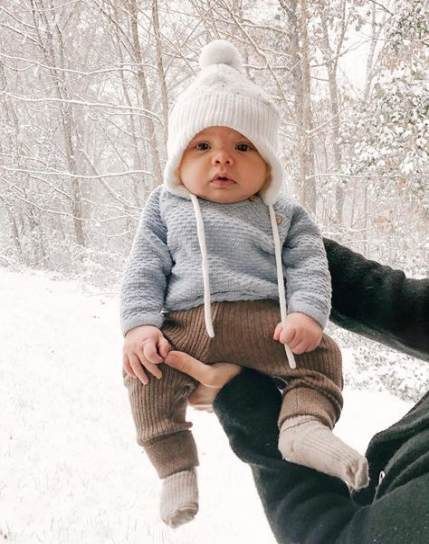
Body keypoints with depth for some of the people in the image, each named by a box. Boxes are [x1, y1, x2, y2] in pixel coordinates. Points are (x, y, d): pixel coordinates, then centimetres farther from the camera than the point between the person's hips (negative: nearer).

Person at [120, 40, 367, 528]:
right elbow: (144, 271, 7)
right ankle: (174, 463, -12)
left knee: (322, 355, -16)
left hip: (266, 321, 1)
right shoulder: (166, 209, 14)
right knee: (145, 372, -21)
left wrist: (307, 314, -17)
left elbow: (309, 268, 4)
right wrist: (140, 325, -10)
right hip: (186, 324, 0)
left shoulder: (284, 216, 15)